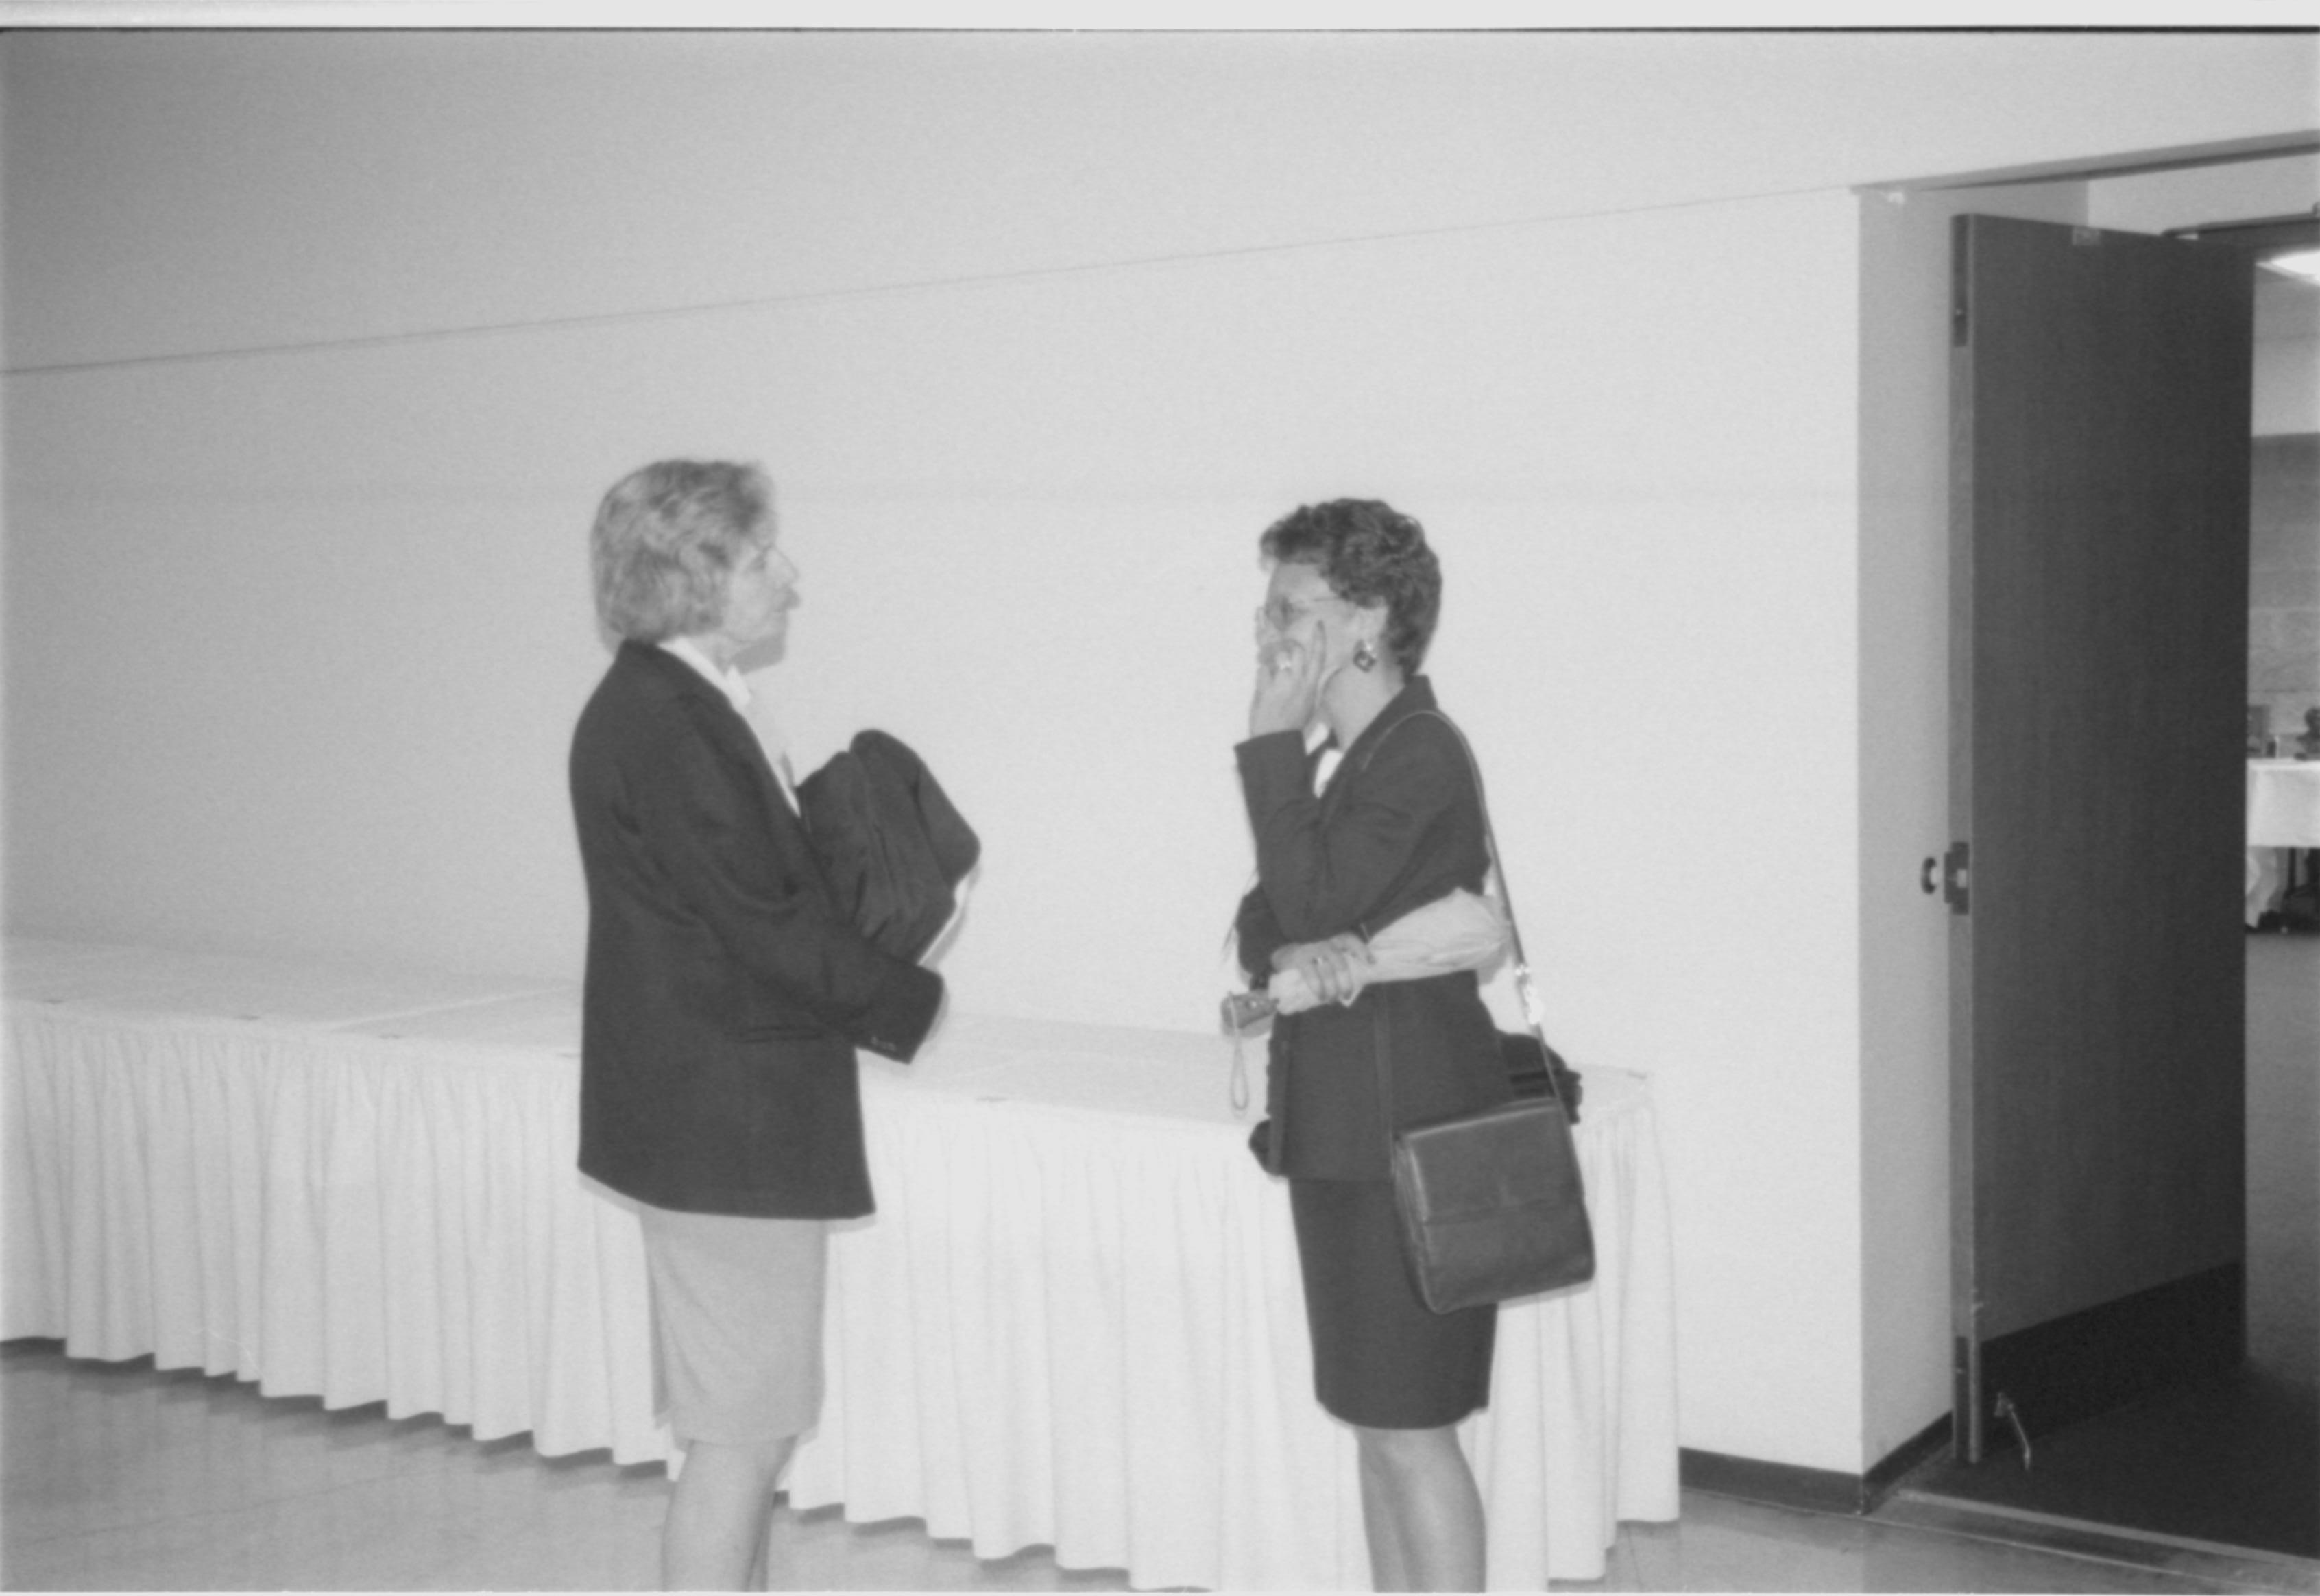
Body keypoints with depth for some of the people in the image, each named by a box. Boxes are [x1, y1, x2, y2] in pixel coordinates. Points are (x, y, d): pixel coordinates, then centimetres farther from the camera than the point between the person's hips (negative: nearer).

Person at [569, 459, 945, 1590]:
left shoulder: (684, 707, 12)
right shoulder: (658, 724, -19)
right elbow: (764, 924, -21)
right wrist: (913, 999, -9)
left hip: (734, 1115, 10)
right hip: (723, 1124, -10)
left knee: (751, 1424, 18)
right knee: (741, 1434, -2)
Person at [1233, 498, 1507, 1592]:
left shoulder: (1421, 754, -15)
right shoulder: (1354, 756, 14)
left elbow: (1312, 901, -21)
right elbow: (1262, 918, 8)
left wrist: (1272, 742, -16)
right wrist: (1297, 949, -15)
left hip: (1408, 1127, -9)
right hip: (1349, 1125, 9)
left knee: (1408, 1426, -2)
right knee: (1377, 1418, 16)